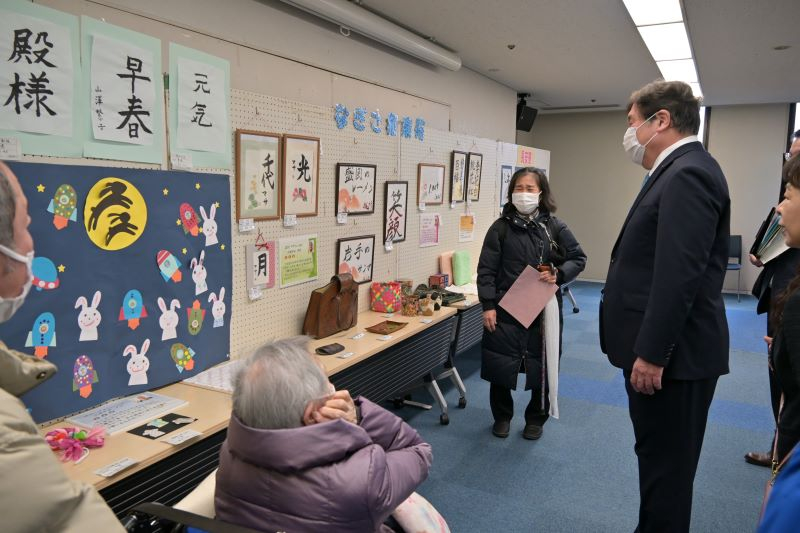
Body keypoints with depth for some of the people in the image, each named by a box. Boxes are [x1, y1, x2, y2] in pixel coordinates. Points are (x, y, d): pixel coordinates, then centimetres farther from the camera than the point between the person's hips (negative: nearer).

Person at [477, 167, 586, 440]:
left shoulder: (554, 227, 0)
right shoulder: (501, 227, -2)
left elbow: (578, 258, 5)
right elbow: (486, 269, -3)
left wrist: (559, 275, -14)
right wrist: (488, 306, -10)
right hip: (505, 309, 0)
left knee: (541, 366, 11)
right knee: (499, 365, 5)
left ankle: (536, 419, 32)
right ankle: (502, 416, 29)